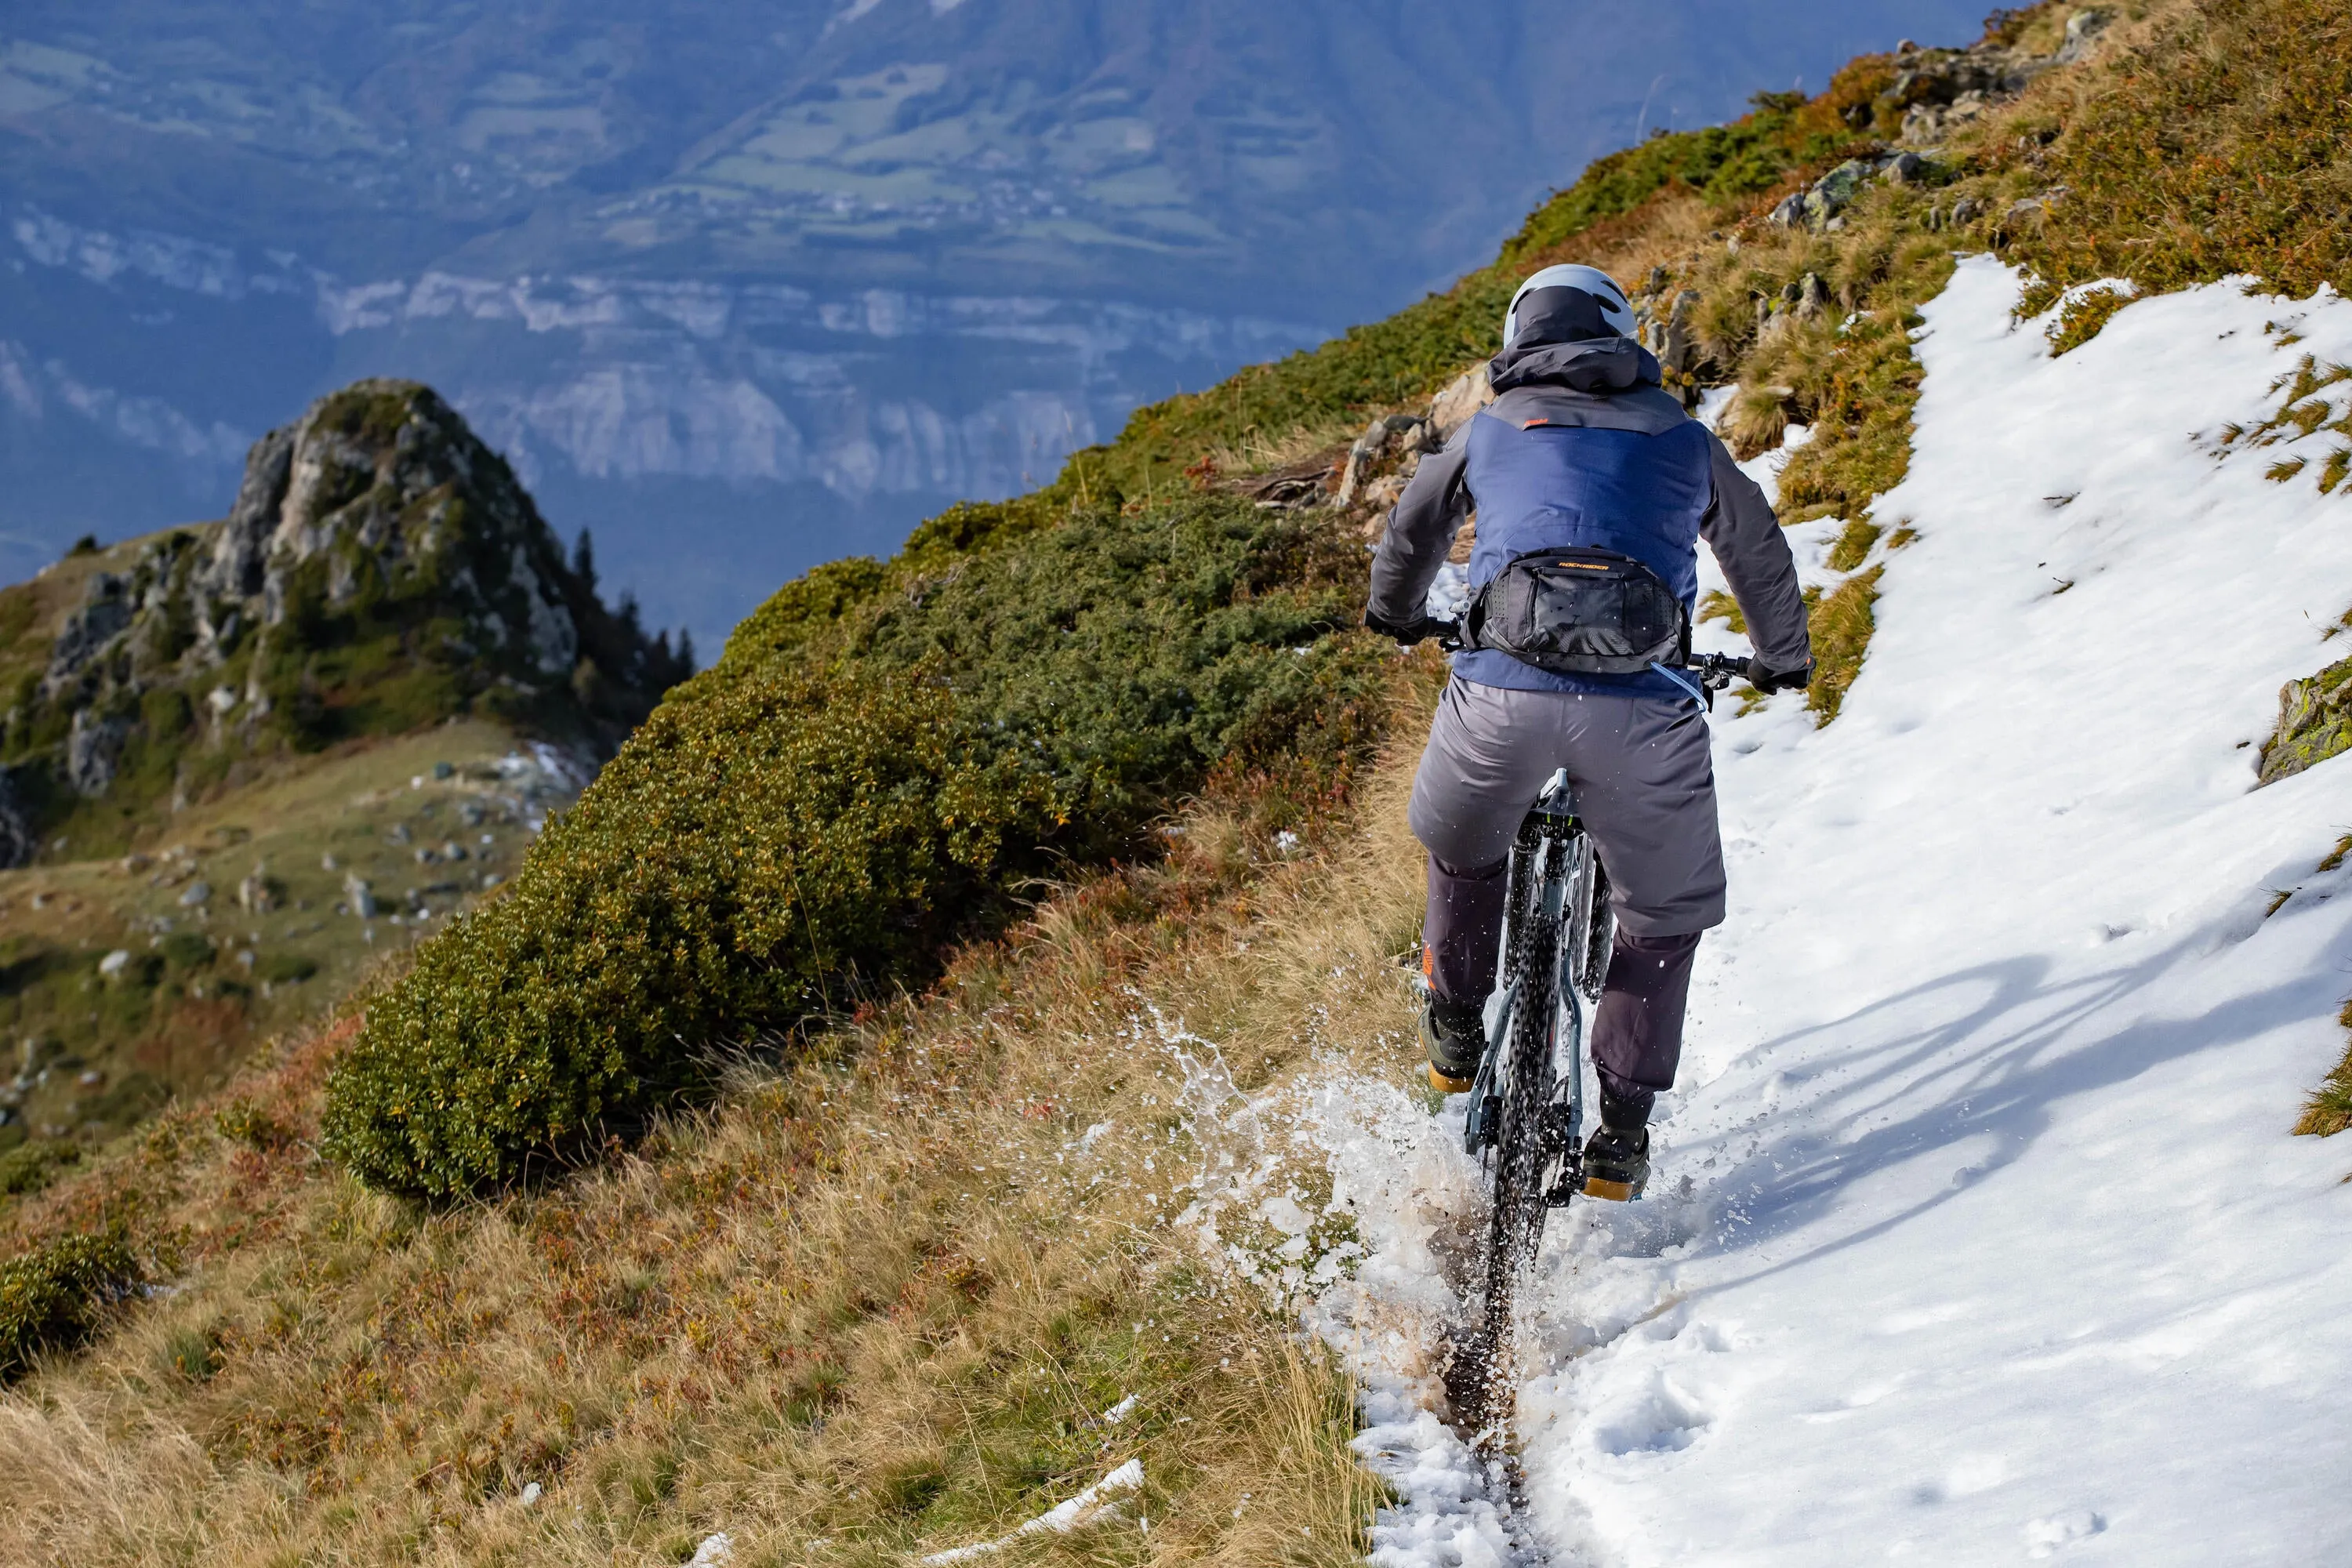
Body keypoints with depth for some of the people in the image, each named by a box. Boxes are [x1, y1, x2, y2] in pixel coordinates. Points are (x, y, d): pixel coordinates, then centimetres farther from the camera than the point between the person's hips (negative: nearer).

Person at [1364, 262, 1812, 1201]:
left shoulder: (1489, 430, 22)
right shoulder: (1681, 437, 22)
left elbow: (1411, 532, 39)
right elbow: (1759, 552, 38)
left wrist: (1395, 614, 60)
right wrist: (1783, 659, 56)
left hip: (1503, 691, 1)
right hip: (1643, 703, 0)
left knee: (1461, 850, 32)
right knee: (1664, 914, 19)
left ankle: (1457, 1031, 39)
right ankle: (1621, 1133, 15)